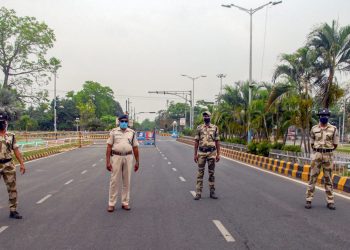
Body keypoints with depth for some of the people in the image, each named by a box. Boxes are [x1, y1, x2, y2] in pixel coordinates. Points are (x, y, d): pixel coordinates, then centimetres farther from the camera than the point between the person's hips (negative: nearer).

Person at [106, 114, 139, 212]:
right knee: (114, 181, 0)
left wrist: (137, 162, 8)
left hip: (128, 157, 2)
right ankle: (111, 203, 8)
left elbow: (135, 148, 10)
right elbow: (109, 147, 0)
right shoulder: (114, 132, 2)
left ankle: (125, 203, 18)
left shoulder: (132, 132, 7)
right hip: (116, 157, -2)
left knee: (127, 181, 8)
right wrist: (108, 161, -7)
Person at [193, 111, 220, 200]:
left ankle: (212, 192, 14)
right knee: (200, 173, 1)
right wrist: (195, 154, 0)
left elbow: (217, 142, 5)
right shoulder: (199, 128, 4)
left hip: (212, 153, 0)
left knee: (211, 173, 7)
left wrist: (218, 154, 0)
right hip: (201, 153, 0)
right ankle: (198, 193, 4)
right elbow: (196, 142, 5)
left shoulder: (215, 128, 4)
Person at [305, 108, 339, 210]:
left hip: (328, 156, 0)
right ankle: (308, 200, 4)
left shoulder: (333, 129, 1)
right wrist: (318, 151, 9)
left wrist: (327, 151, 6)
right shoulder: (314, 128, 4)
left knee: (328, 179, 5)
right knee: (313, 177, 0)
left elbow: (335, 144, 6)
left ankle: (330, 201, 11)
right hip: (316, 155, 0)